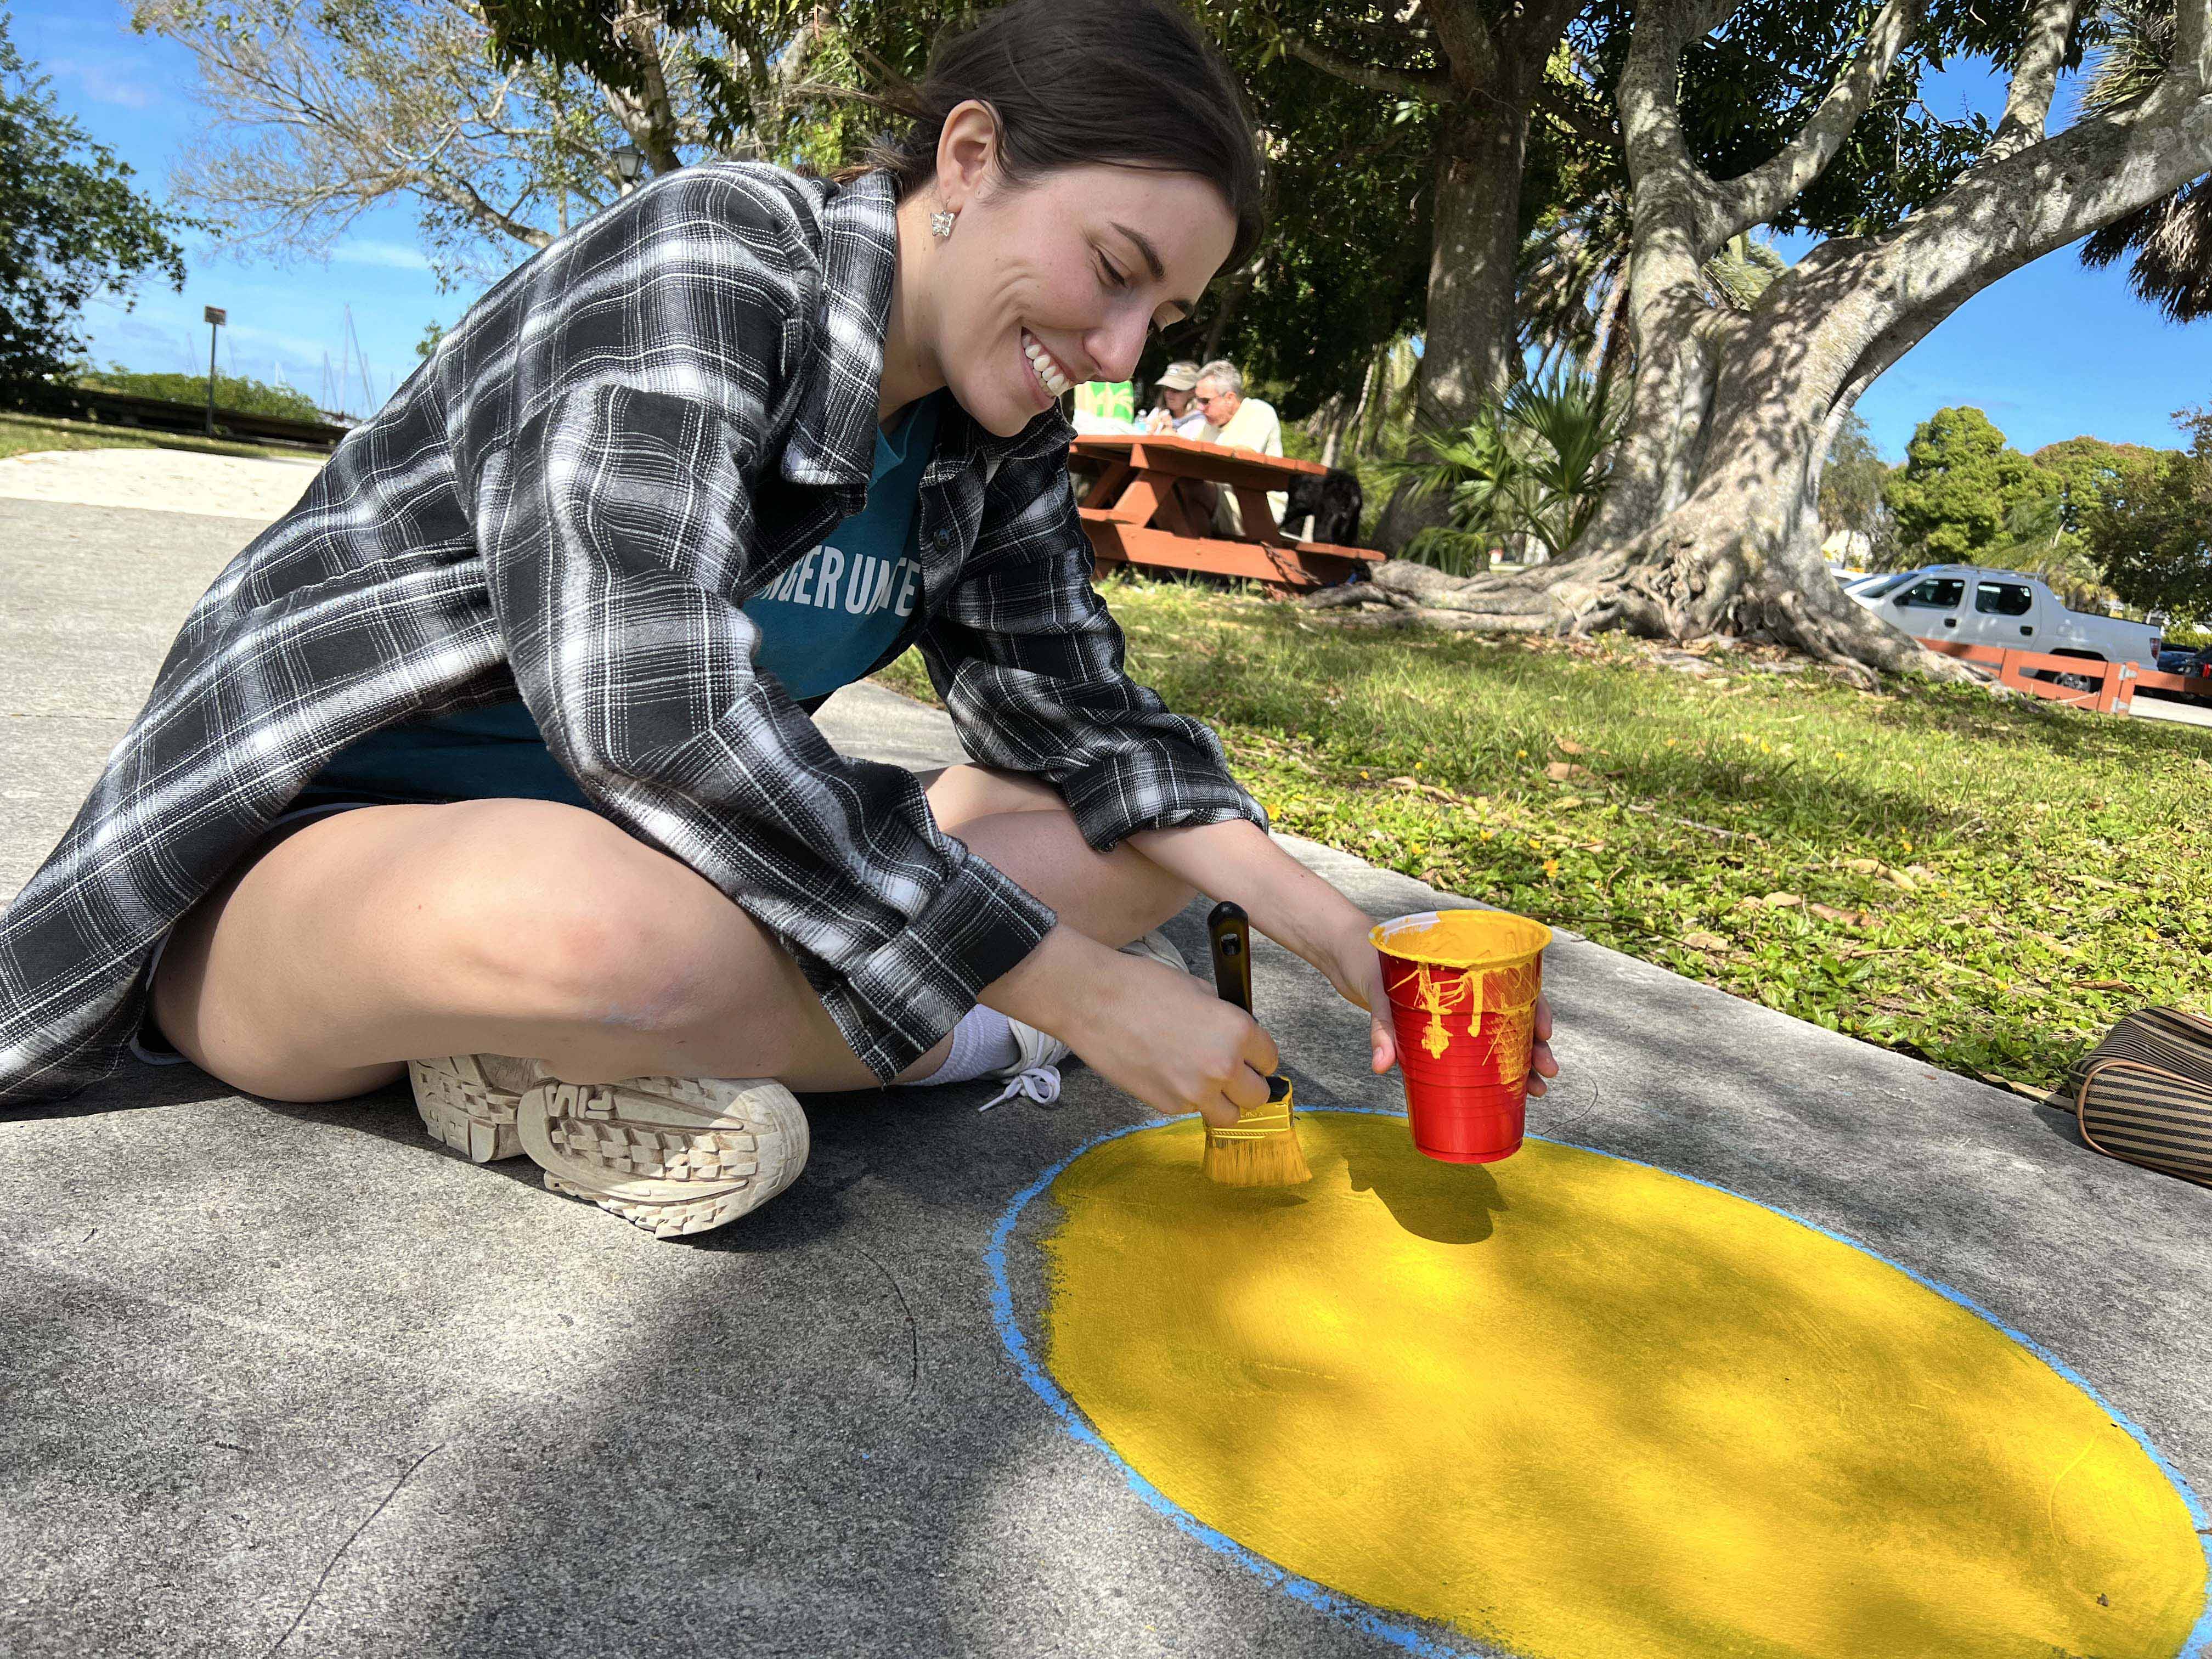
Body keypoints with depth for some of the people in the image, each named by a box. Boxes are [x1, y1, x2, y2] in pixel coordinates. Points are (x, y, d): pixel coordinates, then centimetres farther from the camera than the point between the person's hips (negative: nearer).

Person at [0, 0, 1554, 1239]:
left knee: (1149, 847, -2)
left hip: (655, 841, 8)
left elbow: (1078, 709, 5)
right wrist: (1077, 992, -30)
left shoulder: (999, 426, 1)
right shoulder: (707, 253, -21)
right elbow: (652, 699, -32)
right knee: (604, 925, -43)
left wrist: (1289, 892, -13)